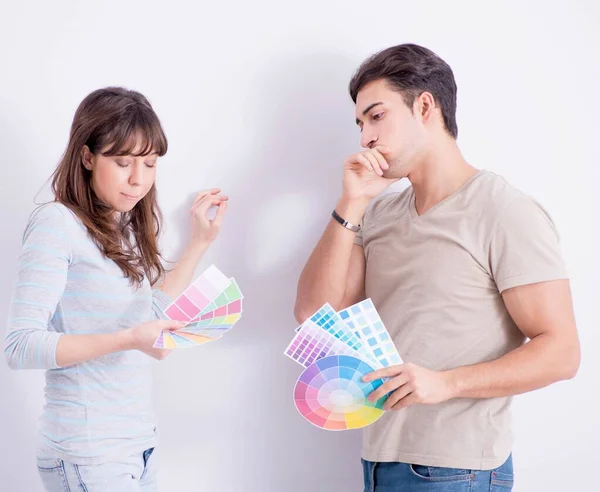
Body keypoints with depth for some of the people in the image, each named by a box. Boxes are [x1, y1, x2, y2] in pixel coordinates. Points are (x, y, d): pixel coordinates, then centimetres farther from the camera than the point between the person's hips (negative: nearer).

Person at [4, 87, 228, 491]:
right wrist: (126, 340, -28)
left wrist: (200, 242, 16)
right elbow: (20, 345, -19)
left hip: (140, 442, 8)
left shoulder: (127, 227, 11)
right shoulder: (57, 223, -12)